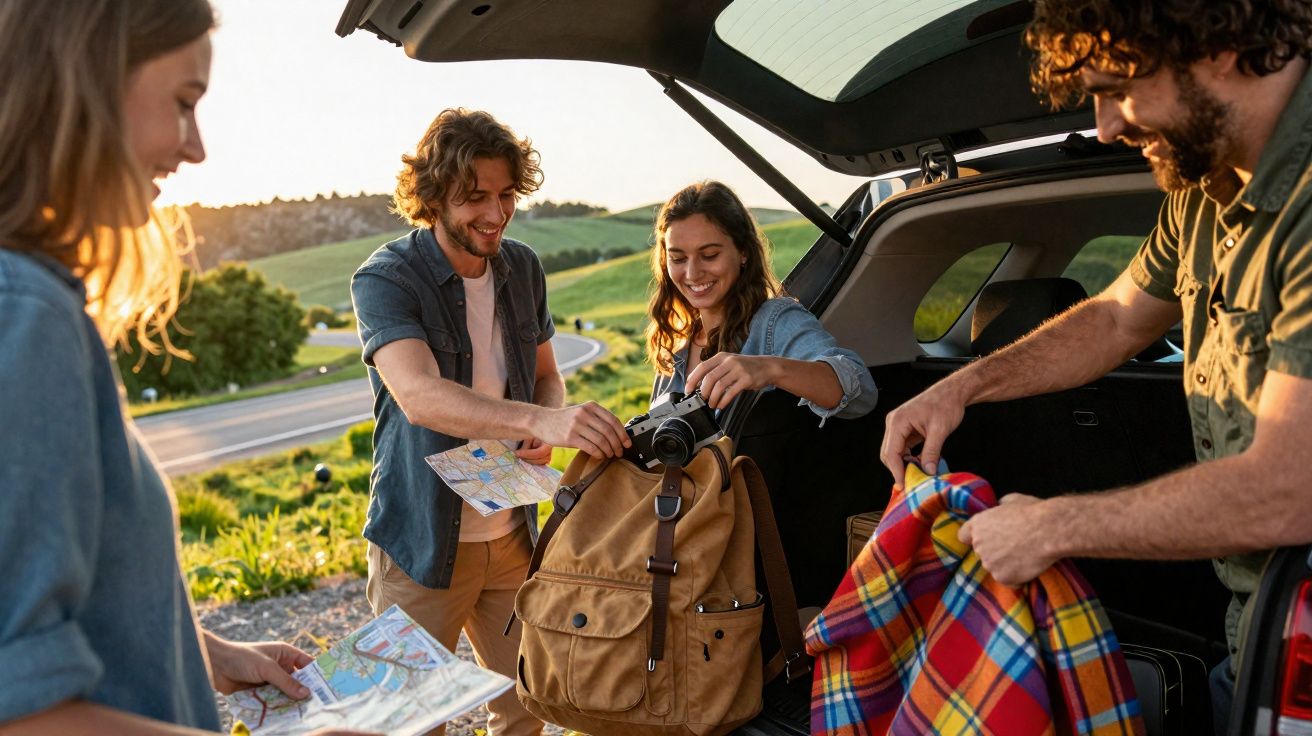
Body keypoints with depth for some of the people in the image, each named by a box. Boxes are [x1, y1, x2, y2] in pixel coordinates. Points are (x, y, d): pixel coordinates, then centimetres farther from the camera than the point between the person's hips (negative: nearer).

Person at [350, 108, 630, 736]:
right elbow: (420, 395, -32)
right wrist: (539, 420, -47)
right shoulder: (384, 280, -15)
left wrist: (547, 429, -10)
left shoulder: (522, 268, 2)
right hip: (423, 542, -5)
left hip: (512, 535, 5)